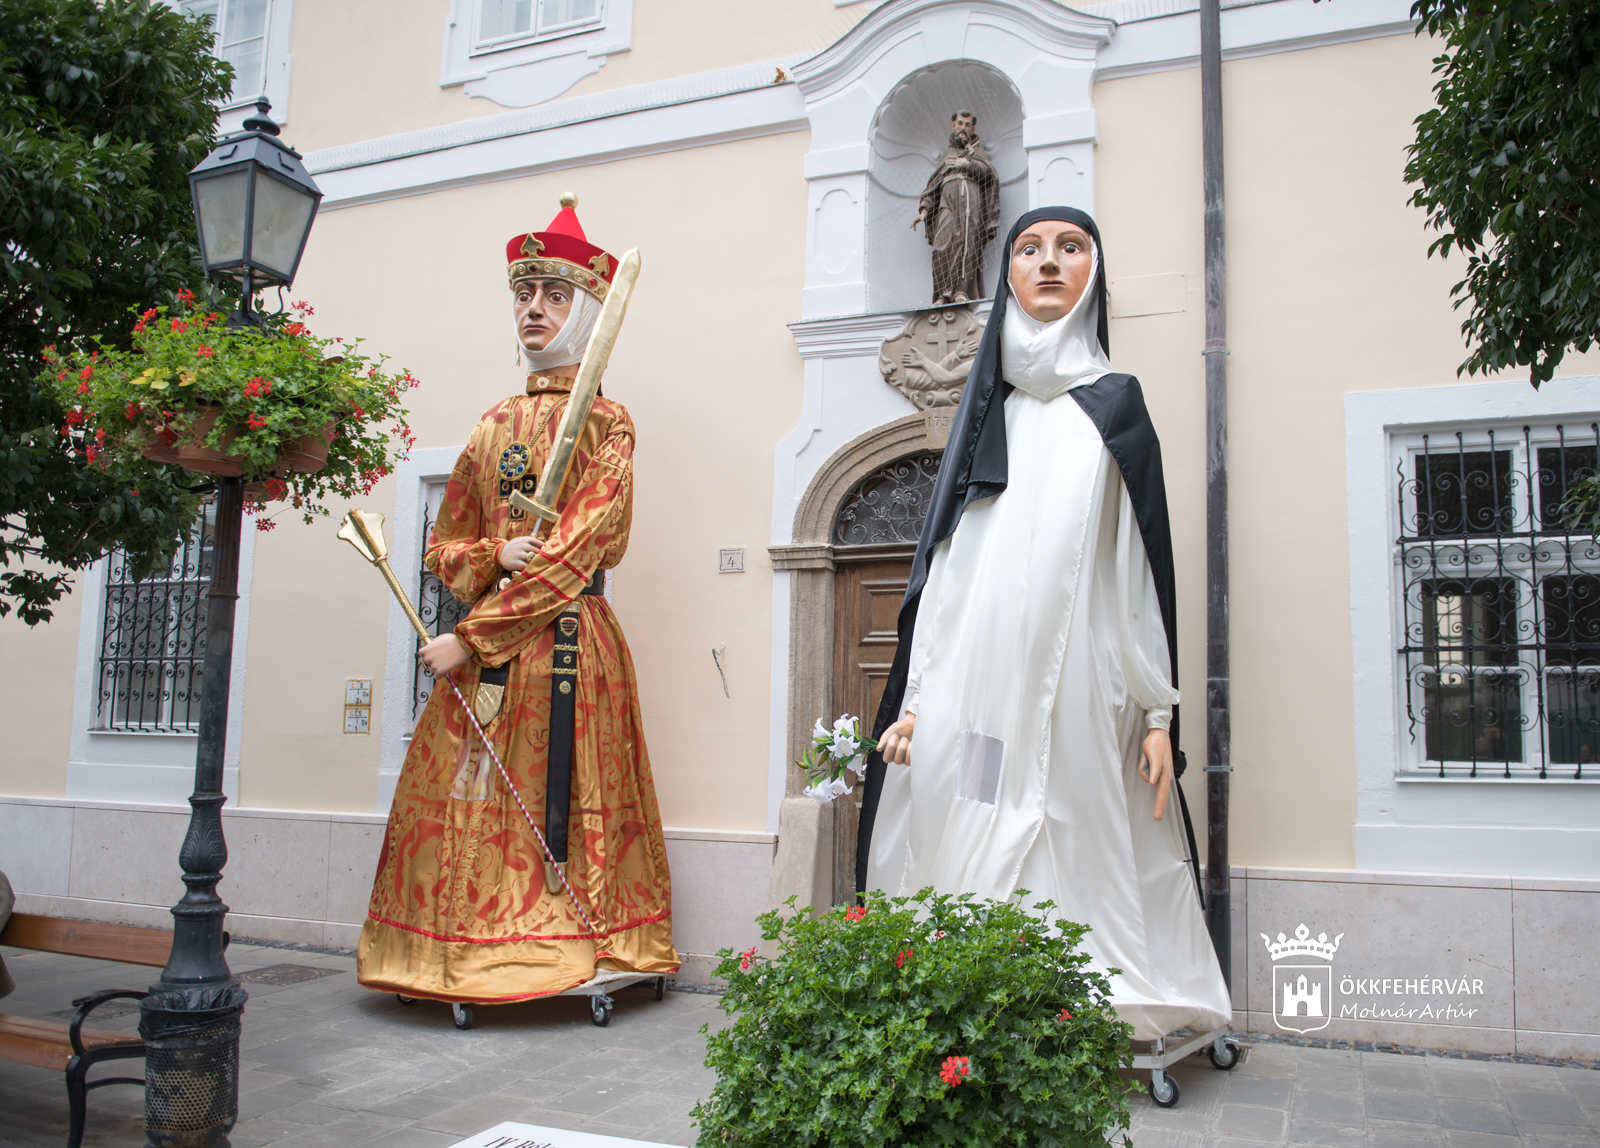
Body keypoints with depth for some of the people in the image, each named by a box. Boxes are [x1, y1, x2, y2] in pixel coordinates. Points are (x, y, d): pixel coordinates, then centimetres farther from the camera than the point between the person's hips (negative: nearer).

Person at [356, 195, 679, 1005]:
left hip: (568, 638, -5)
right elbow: (445, 544, 17)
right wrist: (497, 555, -8)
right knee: (468, 793, 3)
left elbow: (577, 552, -13)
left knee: (559, 798, -4)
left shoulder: (605, 422, -2)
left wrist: (469, 638, -15)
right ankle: (473, 949, 13)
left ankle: (565, 940, 8)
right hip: (486, 642, 5)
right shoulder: (493, 423, 17)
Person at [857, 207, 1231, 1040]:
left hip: (1074, 684, -2)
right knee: (968, 849, 0)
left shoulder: (1112, 405, 9)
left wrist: (1159, 712, -3)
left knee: (1072, 853, -3)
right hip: (972, 685, 2)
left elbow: (1143, 564, 3)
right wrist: (914, 698, 5)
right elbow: (944, 564, 11)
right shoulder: (986, 409, 15)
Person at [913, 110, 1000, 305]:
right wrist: (924, 210, 11)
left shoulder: (977, 150, 26)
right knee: (943, 242, -20)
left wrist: (968, 164, -7)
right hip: (947, 197, 2)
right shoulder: (947, 154, 33)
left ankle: (961, 291, -34)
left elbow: (988, 171, 5)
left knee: (966, 240, -22)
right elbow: (934, 186, 24)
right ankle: (943, 294, -28)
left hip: (969, 194, -2)